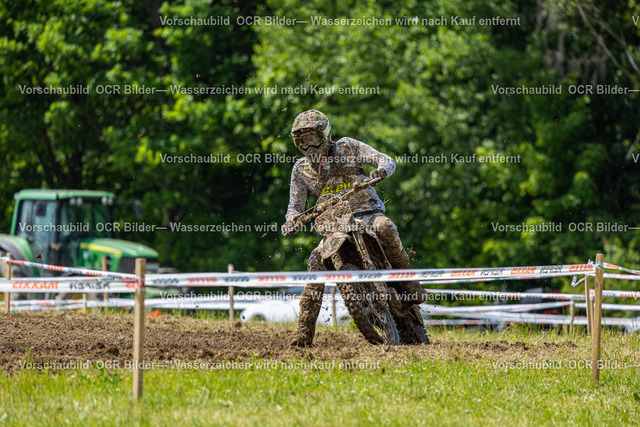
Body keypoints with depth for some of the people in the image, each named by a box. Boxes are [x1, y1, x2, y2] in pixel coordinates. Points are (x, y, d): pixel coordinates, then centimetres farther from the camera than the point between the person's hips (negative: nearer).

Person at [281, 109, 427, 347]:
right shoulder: (301, 169, 10)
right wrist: (291, 221, -14)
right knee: (317, 259, -24)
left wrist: (382, 170, -27)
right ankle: (304, 332, -22)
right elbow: (295, 204, 10)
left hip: (369, 213, -2)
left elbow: (386, 160, -1)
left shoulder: (347, 147, 2)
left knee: (385, 228, -39)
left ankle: (410, 283, -19)